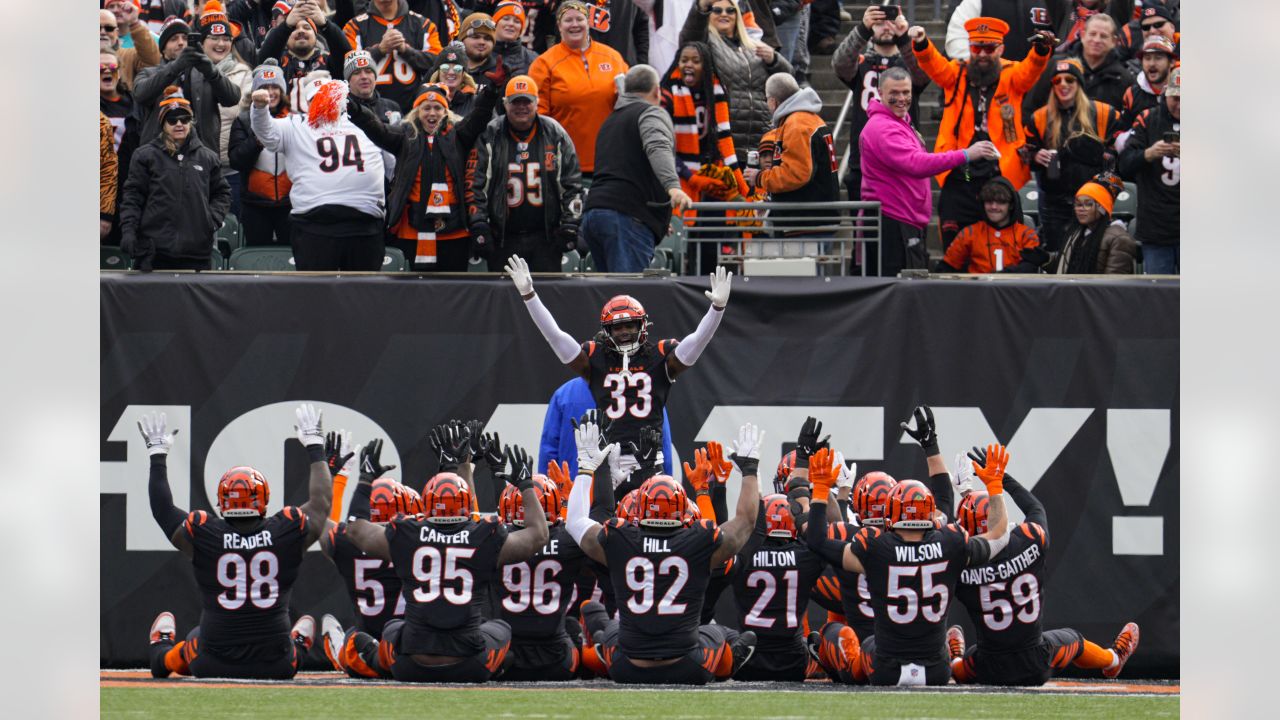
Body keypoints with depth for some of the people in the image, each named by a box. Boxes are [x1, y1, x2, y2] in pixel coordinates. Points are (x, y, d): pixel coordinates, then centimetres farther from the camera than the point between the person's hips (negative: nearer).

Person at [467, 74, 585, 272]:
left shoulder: (555, 134, 4)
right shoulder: (489, 136, 1)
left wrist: (570, 225, 1)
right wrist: (478, 225, -9)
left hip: (545, 237, 0)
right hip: (502, 239, 0)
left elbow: (572, 184, 7)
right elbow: (475, 184, -1)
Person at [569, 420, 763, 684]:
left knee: (594, 613, 30)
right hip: (687, 672, 0)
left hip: (628, 672, 0)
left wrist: (586, 466, 24)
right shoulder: (702, 544, -12)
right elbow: (746, 519, 8)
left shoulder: (616, 542, -10)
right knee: (716, 632, 34)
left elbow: (575, 521, 12)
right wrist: (749, 468, 23)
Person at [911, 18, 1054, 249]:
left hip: (1001, 175, -1)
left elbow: (1030, 69, -14)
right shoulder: (956, 74, 9)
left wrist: (1041, 49, -36)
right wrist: (921, 44, -31)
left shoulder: (1011, 76, 5)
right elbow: (934, 64, -8)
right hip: (958, 179, 1)